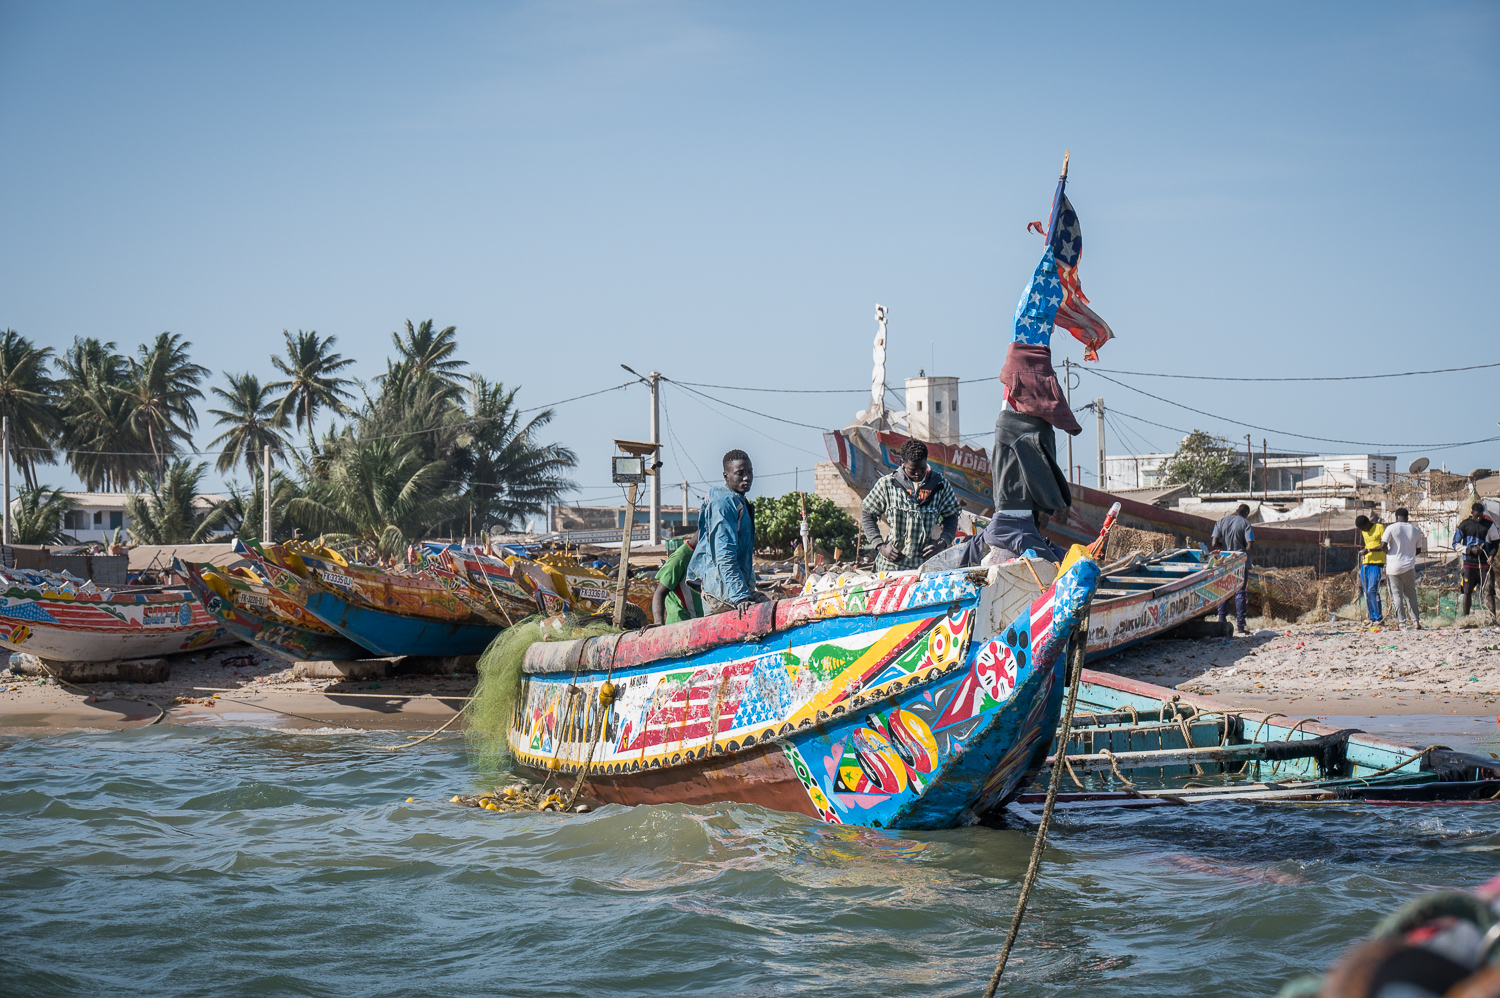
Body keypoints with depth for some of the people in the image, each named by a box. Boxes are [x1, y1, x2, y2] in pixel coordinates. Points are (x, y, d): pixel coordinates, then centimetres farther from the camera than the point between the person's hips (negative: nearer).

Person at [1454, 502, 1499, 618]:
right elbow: (1455, 543, 5)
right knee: (1467, 592, 4)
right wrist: (1470, 550, -9)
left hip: (1485, 563, 0)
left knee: (1489, 591, -7)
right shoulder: (1465, 525, 2)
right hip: (1469, 564, 0)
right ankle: (1465, 617, 12)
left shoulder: (1489, 524, 5)